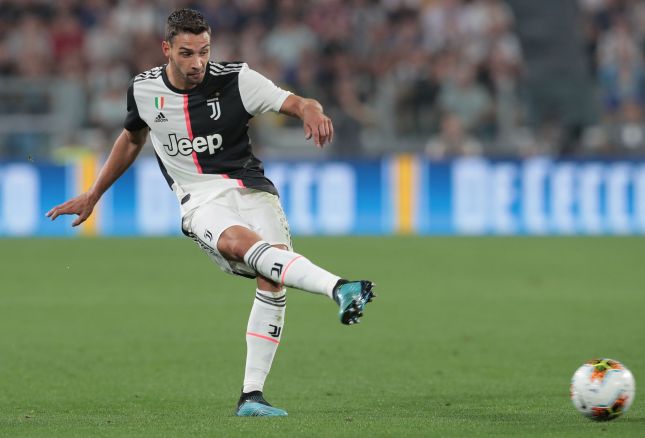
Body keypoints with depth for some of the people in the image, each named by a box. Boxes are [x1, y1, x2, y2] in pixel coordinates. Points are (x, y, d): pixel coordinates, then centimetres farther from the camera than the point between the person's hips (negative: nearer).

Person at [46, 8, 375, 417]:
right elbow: (132, 138, 25)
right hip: (201, 199, 0)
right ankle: (338, 288, -55)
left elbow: (294, 102, -9)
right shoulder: (144, 89, 5)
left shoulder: (235, 79, -3)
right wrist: (93, 195, 32)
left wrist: (312, 110, -35)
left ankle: (251, 395, -16)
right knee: (241, 241, -36)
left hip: (250, 187, 1)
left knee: (272, 278, -23)